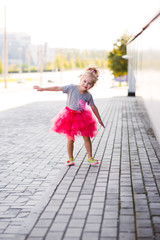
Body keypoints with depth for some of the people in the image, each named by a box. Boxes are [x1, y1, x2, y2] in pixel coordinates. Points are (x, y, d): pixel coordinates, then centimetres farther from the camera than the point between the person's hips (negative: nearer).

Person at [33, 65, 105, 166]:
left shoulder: (88, 96, -10)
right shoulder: (72, 88, -17)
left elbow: (93, 107, 2)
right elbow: (57, 88, -14)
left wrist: (100, 120, 9)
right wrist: (42, 89, -13)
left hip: (82, 117, 2)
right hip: (69, 116, -2)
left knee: (87, 138, 6)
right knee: (70, 139, 5)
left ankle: (90, 158, 19)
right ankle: (71, 159, 19)